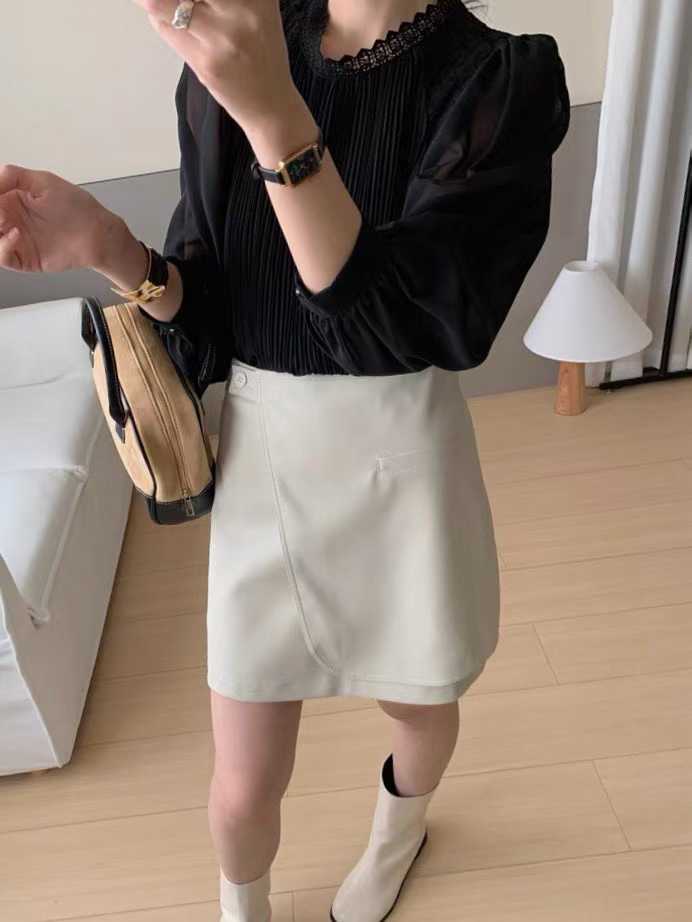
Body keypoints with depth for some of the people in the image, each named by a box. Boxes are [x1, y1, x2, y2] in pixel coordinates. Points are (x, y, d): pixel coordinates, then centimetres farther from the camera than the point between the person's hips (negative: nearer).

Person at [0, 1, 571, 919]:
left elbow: (403, 321, -26)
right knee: (243, 789, 14)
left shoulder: (501, 78, -12)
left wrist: (273, 113, -37)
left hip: (401, 467, -1)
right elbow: (210, 304, 2)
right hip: (260, 461, 2)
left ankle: (397, 832, 64)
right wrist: (111, 248, -19)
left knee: (420, 706, 26)